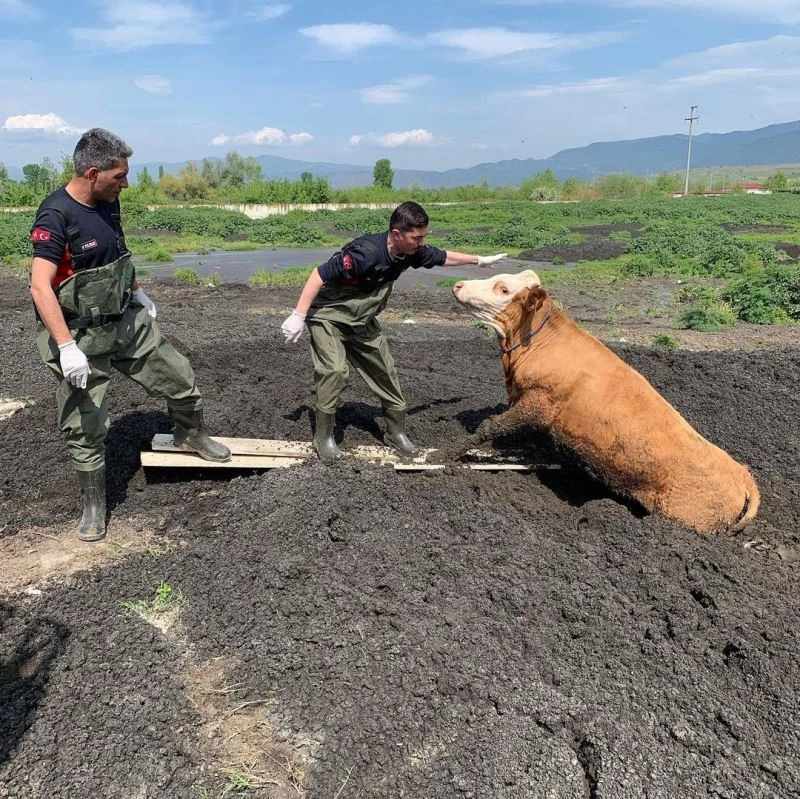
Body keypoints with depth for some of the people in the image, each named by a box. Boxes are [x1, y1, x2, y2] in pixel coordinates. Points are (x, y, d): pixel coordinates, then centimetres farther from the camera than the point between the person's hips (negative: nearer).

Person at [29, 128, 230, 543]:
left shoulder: (108, 202, 1)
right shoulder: (55, 215, -22)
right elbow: (40, 287, -28)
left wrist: (139, 293, 26)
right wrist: (66, 346, -34)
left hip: (127, 321, 7)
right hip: (81, 337, -6)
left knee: (180, 378, 13)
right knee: (85, 429, 2)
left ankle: (191, 435, 42)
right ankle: (93, 507, 20)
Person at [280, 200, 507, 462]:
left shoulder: (413, 252, -12)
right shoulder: (366, 252, -35)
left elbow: (444, 257, 8)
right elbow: (320, 274, -30)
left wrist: (479, 260, 20)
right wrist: (298, 316, -30)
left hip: (361, 321, 7)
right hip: (328, 315, -7)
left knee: (384, 370, 7)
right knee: (335, 370, -24)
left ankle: (395, 432, 24)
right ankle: (323, 437, -7)